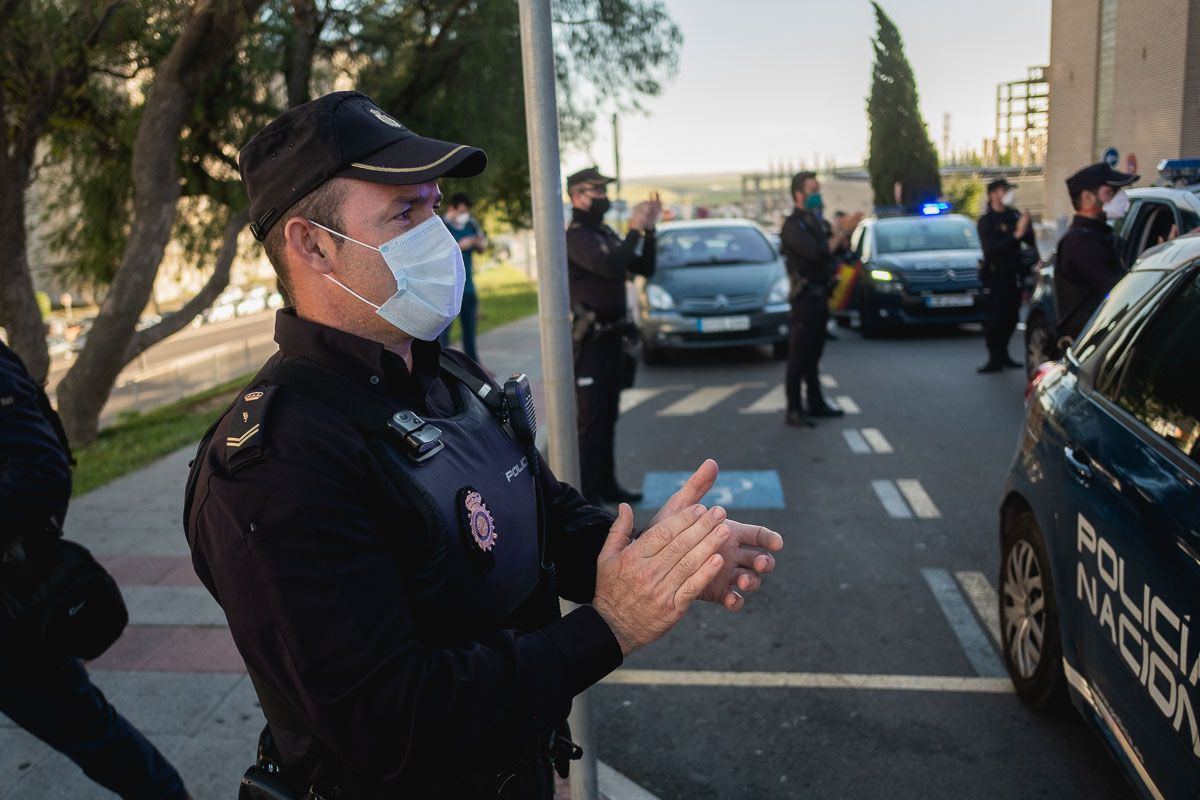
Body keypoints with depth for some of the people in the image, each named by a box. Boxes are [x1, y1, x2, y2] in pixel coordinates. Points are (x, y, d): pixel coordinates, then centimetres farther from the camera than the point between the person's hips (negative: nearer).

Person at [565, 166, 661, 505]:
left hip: (610, 336, 9)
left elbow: (644, 268, 12)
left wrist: (648, 229, 0)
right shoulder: (575, 236, -14)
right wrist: (635, 229, -21)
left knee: (608, 416, 15)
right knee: (589, 418, -7)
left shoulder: (606, 233, 13)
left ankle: (607, 484, 25)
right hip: (587, 340, -9)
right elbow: (610, 267, -31)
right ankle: (587, 494, -1)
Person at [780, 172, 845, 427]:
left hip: (820, 294, 9)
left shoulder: (817, 221, 17)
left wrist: (838, 235, -5)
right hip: (805, 297, -9)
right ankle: (794, 411, -4)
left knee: (814, 354, 15)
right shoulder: (793, 225, -11)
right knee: (799, 356, -6)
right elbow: (816, 252, -24)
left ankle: (815, 403, 23)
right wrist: (836, 237, -6)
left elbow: (841, 247, 16)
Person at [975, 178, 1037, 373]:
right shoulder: (985, 222, -6)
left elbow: (1030, 241, 14)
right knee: (995, 319, -8)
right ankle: (994, 359, -2)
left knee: (1011, 317, 8)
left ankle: (1002, 354, 22)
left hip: (1013, 274, 5)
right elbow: (991, 249, -20)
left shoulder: (1014, 215, 9)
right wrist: (1016, 235, -26)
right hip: (995, 275, -5)